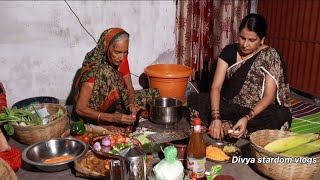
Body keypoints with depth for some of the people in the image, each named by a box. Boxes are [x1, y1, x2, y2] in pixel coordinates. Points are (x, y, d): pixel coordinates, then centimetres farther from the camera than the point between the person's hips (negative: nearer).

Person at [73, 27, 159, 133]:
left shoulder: (122, 60, -9)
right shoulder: (93, 68, -28)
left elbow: (130, 88, -3)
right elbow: (80, 108, -30)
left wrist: (132, 105, -25)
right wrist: (112, 118, -40)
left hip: (113, 106, 6)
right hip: (93, 112, -6)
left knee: (153, 93, -2)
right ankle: (104, 124, -23)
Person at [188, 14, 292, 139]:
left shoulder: (270, 56, -9)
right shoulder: (229, 51, -3)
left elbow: (269, 95, -15)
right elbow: (216, 87, -12)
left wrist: (247, 118, -31)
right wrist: (215, 117, -28)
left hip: (257, 110, -1)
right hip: (228, 106, 2)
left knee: (282, 115, -34)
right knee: (194, 100, -20)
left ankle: (226, 127, -28)